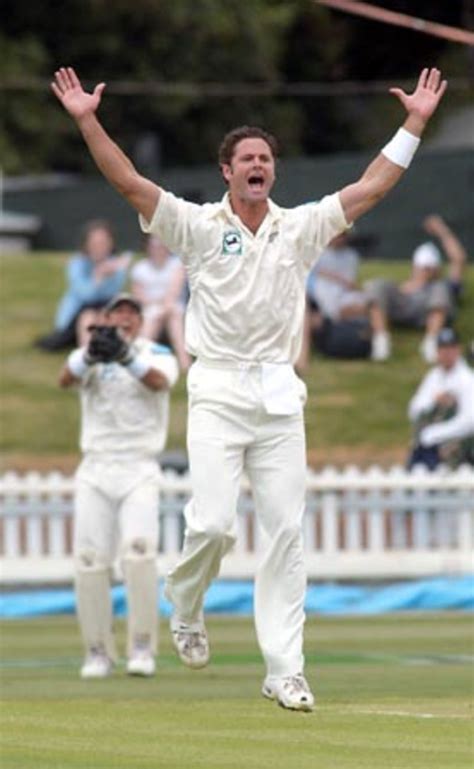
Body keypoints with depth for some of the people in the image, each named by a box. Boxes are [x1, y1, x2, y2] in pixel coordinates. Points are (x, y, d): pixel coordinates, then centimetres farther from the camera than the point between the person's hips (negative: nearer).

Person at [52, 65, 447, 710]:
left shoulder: (302, 227, 10)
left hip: (280, 394, 3)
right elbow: (129, 183, -7)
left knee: (286, 530, -2)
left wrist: (415, 123, 7)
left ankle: (285, 671, -1)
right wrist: (87, 120, -16)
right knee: (214, 523, -14)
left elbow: (371, 187, 10)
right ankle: (185, 608, 19)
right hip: (218, 390, -3)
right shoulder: (198, 226, 2)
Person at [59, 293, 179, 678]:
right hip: (95, 472, 2)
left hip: (139, 472, -2)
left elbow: (159, 381, -18)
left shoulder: (157, 354, 6)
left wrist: (126, 356, -37)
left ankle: (142, 647, -13)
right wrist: (89, 356, -35)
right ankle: (98, 652, 5)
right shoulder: (86, 356, 9)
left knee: (139, 549, -20)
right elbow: (65, 378, -14)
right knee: (89, 559, -6)